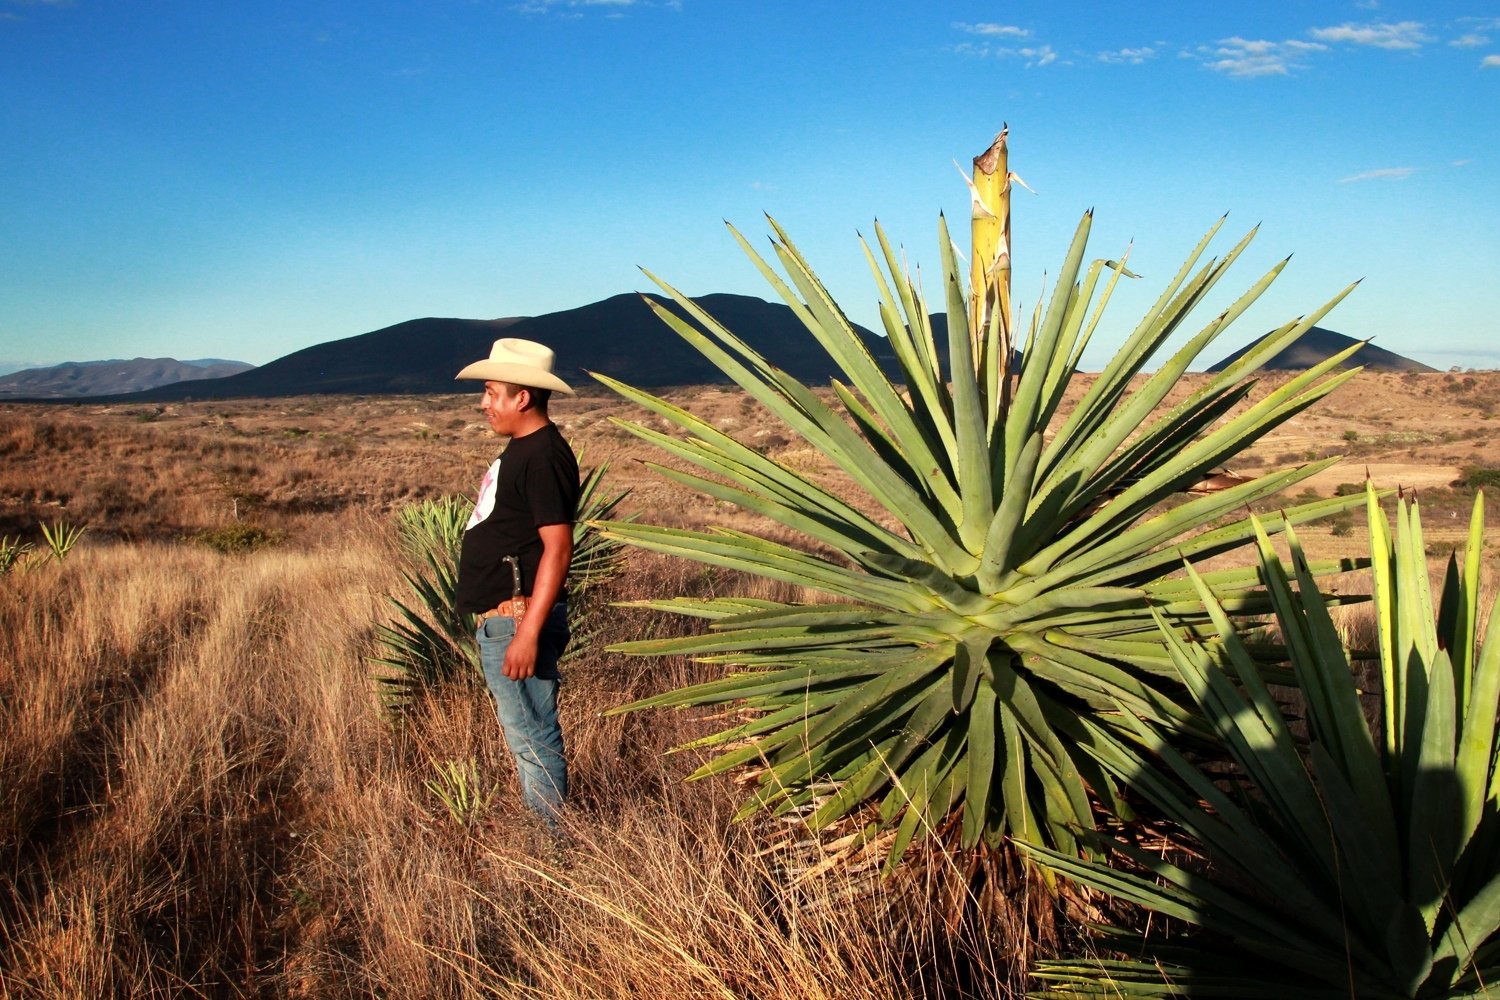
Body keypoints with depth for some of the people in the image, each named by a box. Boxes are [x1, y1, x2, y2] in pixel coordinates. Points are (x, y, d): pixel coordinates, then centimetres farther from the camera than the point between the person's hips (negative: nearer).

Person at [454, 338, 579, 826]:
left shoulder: (543, 455, -17)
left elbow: (557, 548, -23)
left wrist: (528, 633, -25)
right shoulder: (521, 449, 15)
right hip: (500, 617, 10)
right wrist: (510, 624, 19)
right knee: (528, 736, 17)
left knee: (533, 740, -2)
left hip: (518, 619, -10)